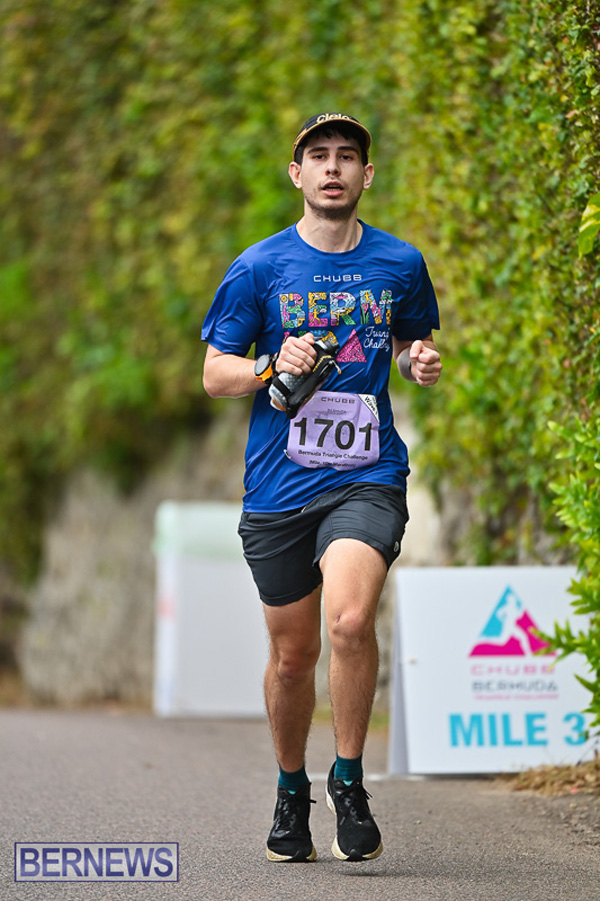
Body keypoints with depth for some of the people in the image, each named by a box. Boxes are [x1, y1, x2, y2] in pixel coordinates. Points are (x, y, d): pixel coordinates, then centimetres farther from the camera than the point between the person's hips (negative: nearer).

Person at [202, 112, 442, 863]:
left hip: (368, 476, -1)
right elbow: (215, 374, 5)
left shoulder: (400, 264, 6)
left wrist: (421, 363, -1)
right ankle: (291, 791, 31)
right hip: (278, 486, 1)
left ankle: (349, 779, -5)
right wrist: (274, 366, -15)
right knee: (292, 653, 7)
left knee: (350, 621, -24)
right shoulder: (258, 268, 2)